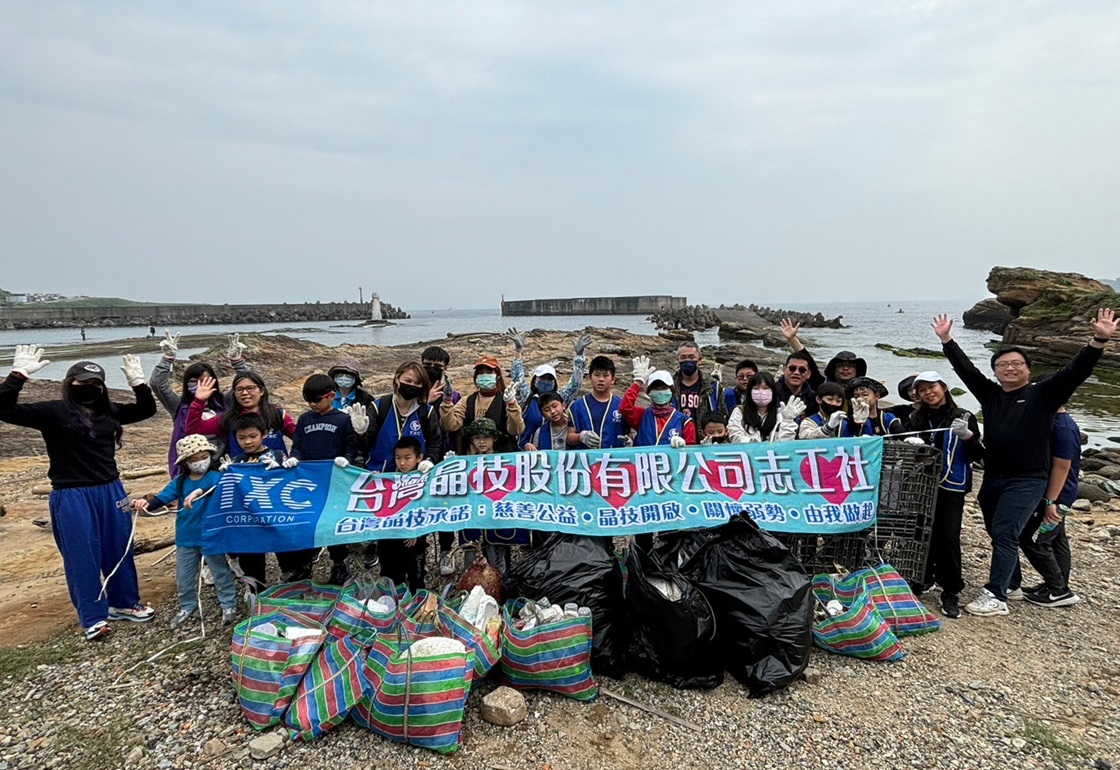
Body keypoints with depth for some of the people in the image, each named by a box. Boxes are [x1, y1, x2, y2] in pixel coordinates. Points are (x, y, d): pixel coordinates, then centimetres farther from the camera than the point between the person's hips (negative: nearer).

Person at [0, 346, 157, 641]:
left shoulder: (109, 411, 6)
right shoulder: (53, 411, -8)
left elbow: (147, 409, 16)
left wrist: (138, 382, 1)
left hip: (110, 492, 5)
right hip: (72, 497, -5)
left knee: (119, 550, 14)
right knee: (83, 557, 5)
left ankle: (124, 604, 31)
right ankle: (93, 618, 18)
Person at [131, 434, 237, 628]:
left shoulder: (215, 477, -13)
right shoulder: (179, 481, 1)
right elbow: (163, 497, -5)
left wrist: (200, 492, -52)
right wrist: (147, 503, -26)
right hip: (185, 539, 5)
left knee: (220, 572, 8)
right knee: (184, 577, 17)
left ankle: (228, 605, 21)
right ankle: (187, 607, 36)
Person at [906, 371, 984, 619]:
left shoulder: (964, 417, 0)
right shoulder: (916, 418, 6)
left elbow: (978, 455, -3)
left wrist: (967, 436, -20)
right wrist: (911, 443, -11)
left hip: (952, 488, -2)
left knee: (948, 536, -7)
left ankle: (951, 592, 4)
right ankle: (923, 578, 26)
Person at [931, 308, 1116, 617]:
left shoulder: (1042, 395, -2)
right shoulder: (990, 394, 9)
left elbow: (1076, 371, -12)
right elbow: (965, 368, 9)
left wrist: (1099, 340, -25)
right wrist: (946, 339, 5)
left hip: (1027, 481, -5)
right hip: (993, 478, 5)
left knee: (1005, 535, -12)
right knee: (997, 534, 14)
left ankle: (996, 597, -9)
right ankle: (1009, 583, 32)